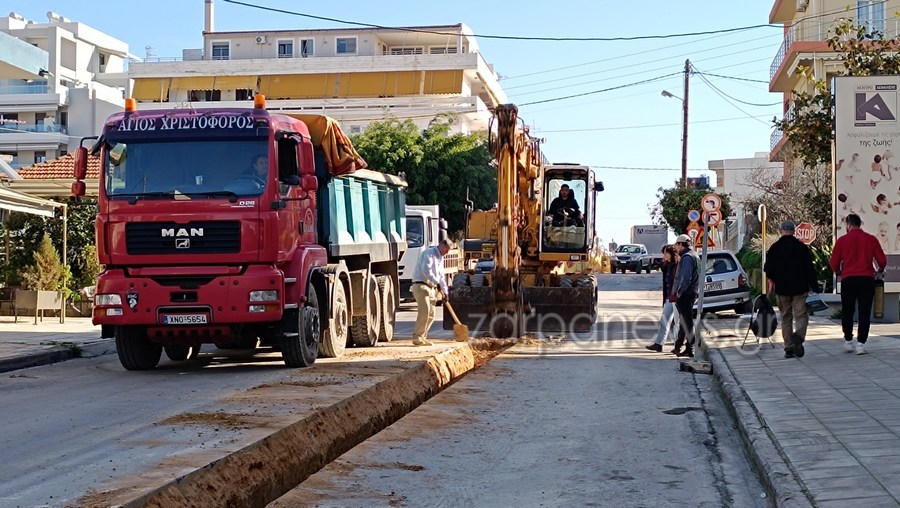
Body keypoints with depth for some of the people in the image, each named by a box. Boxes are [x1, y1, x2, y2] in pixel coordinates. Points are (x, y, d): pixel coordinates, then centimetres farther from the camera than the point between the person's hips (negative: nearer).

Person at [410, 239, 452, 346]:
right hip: (421, 285, -10)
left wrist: (444, 291, 17)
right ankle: (417, 337, -17)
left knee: (431, 314, 7)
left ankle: (422, 337, 13)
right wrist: (436, 282, -23)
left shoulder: (440, 258, 20)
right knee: (424, 311, -19)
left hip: (431, 287, 10)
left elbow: (441, 276, 25)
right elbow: (426, 270, -24)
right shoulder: (429, 253, -10)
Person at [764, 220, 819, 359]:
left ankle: (789, 348, 6)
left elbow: (768, 270, 0)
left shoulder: (774, 248, -1)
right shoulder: (802, 247, -3)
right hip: (800, 288, -1)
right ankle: (798, 335, -28)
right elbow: (810, 269, -5)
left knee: (786, 318, 9)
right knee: (801, 315, 1)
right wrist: (815, 288, -1)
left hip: (782, 289, 2)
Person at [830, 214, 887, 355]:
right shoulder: (871, 239, 2)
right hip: (867, 279, 0)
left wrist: (838, 272, 22)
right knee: (864, 313, 4)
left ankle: (848, 342, 17)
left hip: (848, 280, 0)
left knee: (847, 312, 14)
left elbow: (834, 263, 0)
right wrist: (880, 270, 23)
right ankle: (861, 344, -2)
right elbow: (882, 261, 0)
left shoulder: (842, 240, -1)